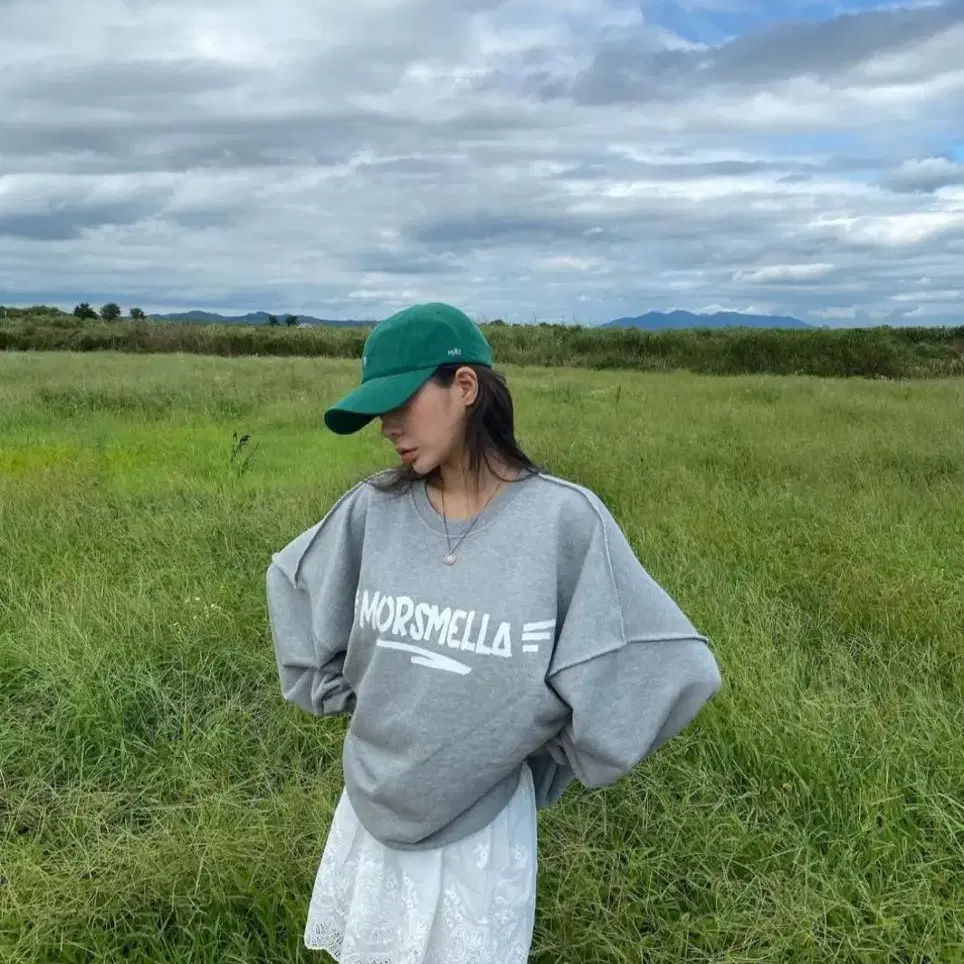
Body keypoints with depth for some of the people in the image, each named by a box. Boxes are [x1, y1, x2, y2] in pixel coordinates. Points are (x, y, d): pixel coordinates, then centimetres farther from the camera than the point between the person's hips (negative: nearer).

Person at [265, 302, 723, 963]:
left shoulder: (564, 520, -20)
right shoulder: (373, 511, -9)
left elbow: (672, 667, -16)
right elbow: (292, 584, 11)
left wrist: (555, 756, -6)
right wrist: (340, 693, 7)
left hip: (480, 834, -3)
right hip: (369, 816, 4)